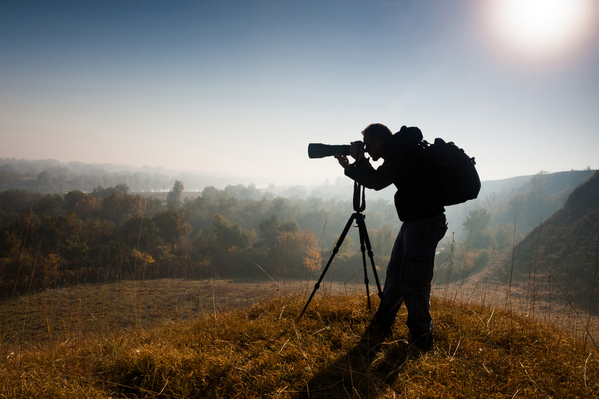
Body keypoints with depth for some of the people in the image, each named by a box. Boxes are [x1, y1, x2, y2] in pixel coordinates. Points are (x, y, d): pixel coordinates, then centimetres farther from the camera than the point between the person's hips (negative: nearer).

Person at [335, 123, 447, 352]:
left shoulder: (405, 151, -15)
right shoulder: (397, 154, 14)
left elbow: (377, 182, -17)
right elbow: (376, 180, 22)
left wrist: (359, 159, -3)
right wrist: (350, 167, 15)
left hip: (426, 222, -10)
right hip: (412, 221, 10)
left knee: (413, 281, -6)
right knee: (395, 273, 15)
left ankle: (421, 339, 8)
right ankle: (381, 325, 28)